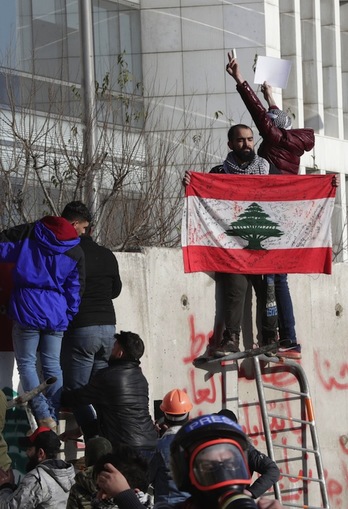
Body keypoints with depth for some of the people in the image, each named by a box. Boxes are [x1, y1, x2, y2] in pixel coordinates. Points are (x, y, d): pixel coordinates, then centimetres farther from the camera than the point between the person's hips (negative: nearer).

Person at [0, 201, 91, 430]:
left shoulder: (28, 233, 0)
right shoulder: (76, 253, 2)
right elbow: (75, 291, 5)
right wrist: (68, 317, 14)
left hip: (26, 310, -2)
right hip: (56, 316, 2)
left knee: (27, 364, 5)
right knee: (52, 366, 13)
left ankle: (44, 415, -9)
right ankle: (54, 419, 8)